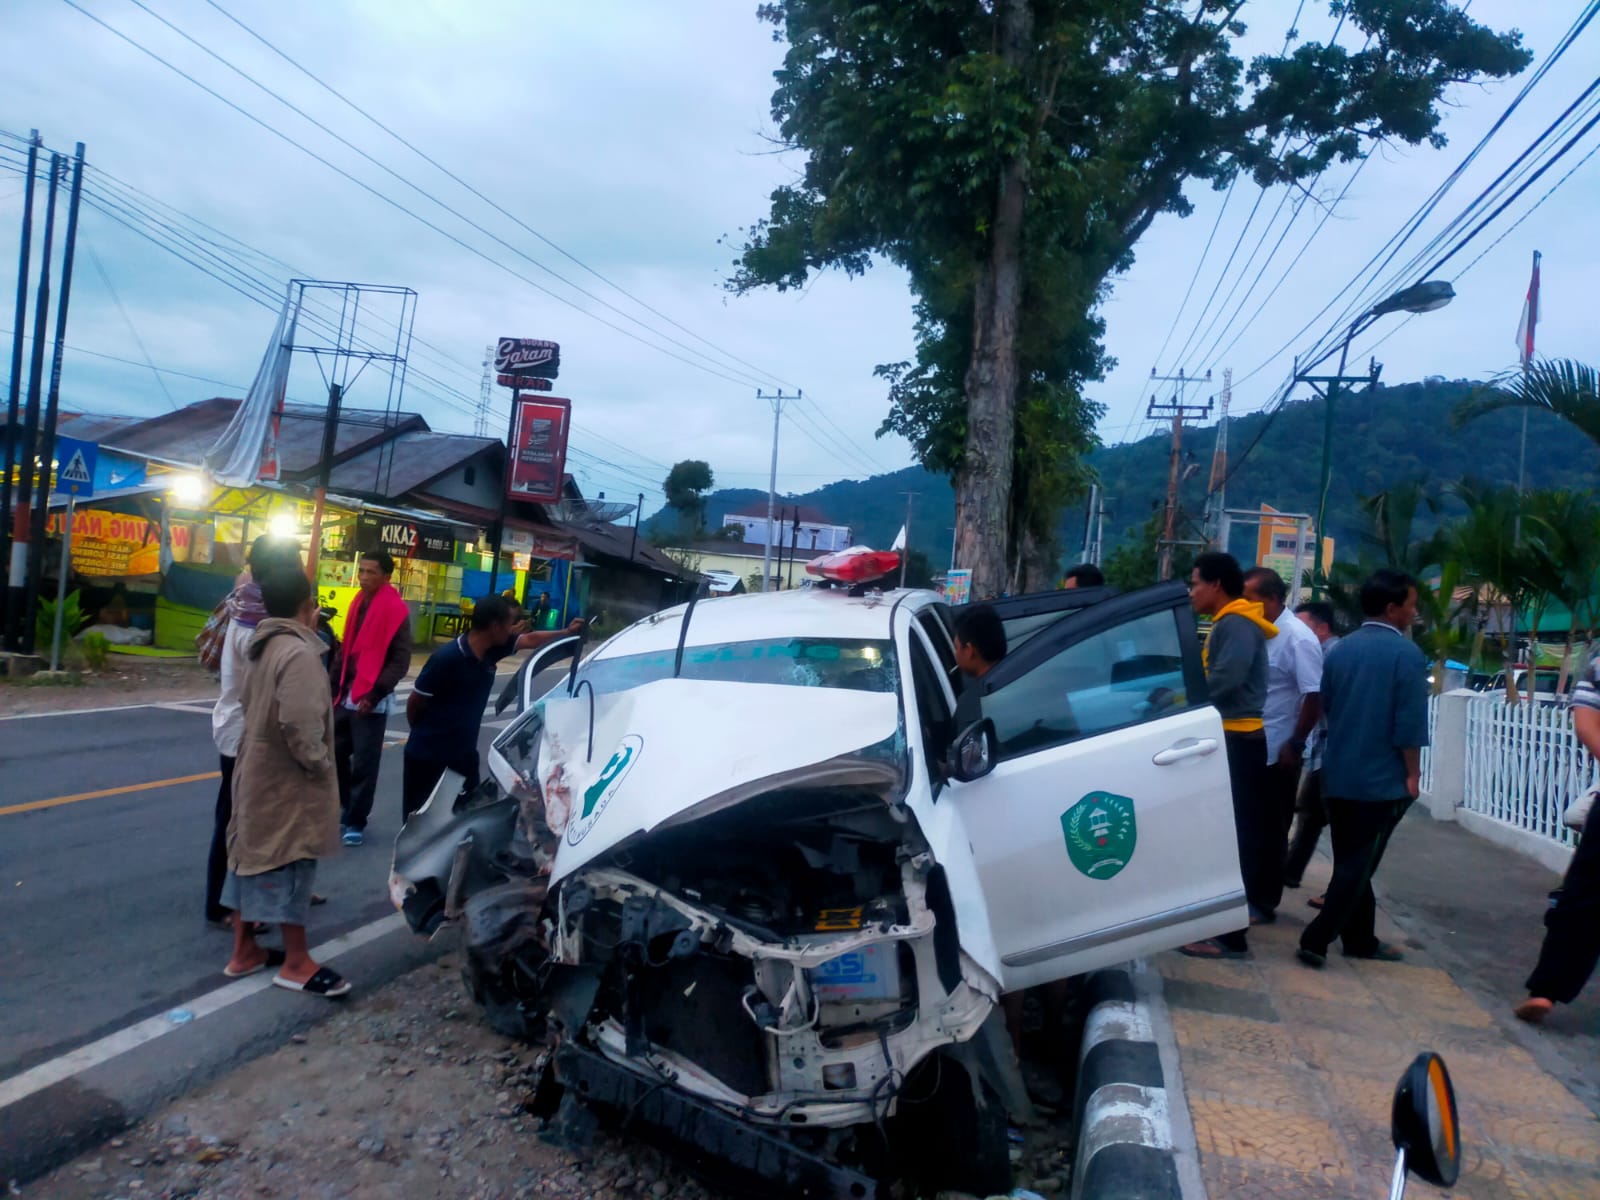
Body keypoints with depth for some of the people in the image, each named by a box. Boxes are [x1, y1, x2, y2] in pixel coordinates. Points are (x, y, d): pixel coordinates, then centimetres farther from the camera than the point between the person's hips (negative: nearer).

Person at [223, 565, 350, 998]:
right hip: (287, 778, -9)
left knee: (254, 853, 15)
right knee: (289, 861, -1)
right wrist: (319, 764, -16)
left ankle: (244, 950, 26)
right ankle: (296, 962, 8)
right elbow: (300, 724, -29)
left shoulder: (265, 646, 9)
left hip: (258, 769, 10)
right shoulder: (299, 652, -22)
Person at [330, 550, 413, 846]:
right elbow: (346, 650, 17)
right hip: (346, 696, 7)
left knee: (364, 764, 1)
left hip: (371, 702, -7)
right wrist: (333, 686, 11)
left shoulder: (396, 610, -11)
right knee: (335, 753, 13)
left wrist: (374, 694, -19)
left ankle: (356, 821, 12)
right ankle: (346, 809, 29)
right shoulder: (359, 604, 11)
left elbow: (401, 660, -15)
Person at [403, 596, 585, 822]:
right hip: (427, 755, -7)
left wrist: (567, 632, 12)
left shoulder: (492, 649, -4)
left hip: (463, 753, 7)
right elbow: (415, 702, -14)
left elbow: (530, 640, 13)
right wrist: (422, 734, 3)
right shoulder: (446, 657, -24)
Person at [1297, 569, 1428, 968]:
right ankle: (1316, 939, -5)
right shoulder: (1406, 653, -12)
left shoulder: (1339, 650, 7)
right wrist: (1412, 773, -7)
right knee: (1358, 866, 0)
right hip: (1382, 778, -6)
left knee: (1350, 862, 15)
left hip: (1338, 775, 6)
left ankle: (1360, 940, 24)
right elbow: (1410, 723, -16)